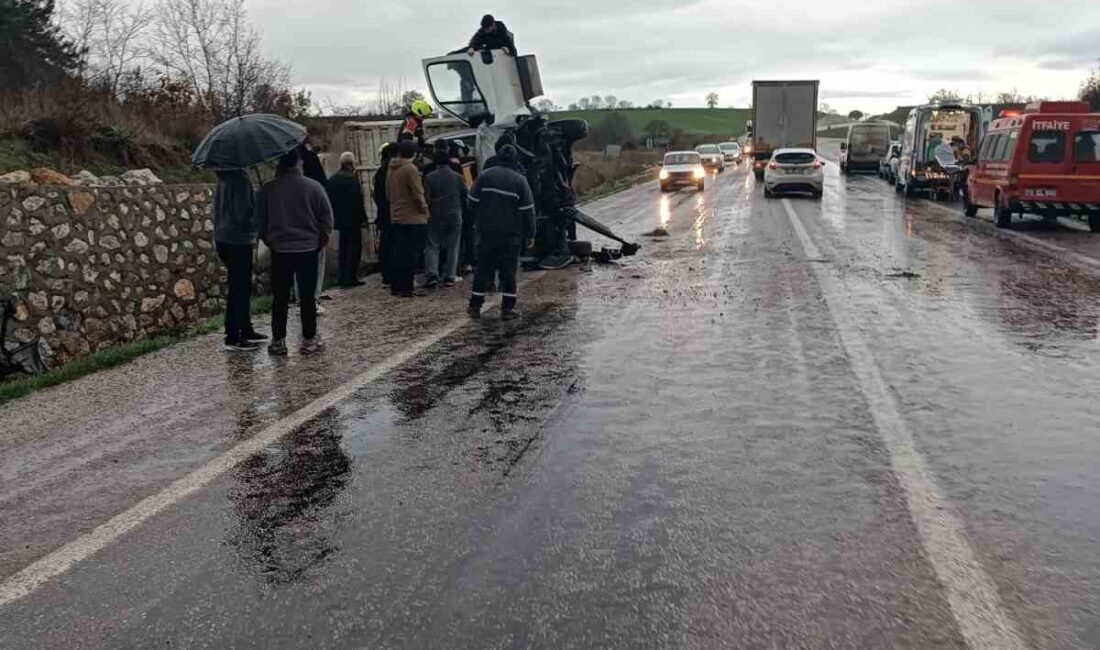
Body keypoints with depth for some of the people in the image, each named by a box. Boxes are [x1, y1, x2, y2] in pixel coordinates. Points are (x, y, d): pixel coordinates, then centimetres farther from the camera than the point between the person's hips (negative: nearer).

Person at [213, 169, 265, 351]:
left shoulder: (224, 178, 10)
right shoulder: (240, 179, -18)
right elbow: (243, 214, -22)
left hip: (223, 239, 9)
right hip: (238, 241, -9)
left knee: (242, 287, 18)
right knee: (239, 289, -2)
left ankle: (246, 331, 28)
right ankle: (233, 338, 3)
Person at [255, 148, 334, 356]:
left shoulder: (267, 190, -4)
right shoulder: (314, 187, -6)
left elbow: (260, 222, 3)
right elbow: (327, 219, -3)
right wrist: (320, 241, 11)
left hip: (279, 251, 1)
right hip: (308, 249, 0)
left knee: (280, 297, 8)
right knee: (307, 296, 7)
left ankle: (278, 341, 12)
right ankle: (309, 340, 10)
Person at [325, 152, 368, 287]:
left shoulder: (332, 178, 8)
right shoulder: (352, 178, -14)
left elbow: (329, 200, 12)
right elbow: (358, 201, -18)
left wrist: (332, 217, 17)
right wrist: (363, 218, -13)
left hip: (339, 219, 7)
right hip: (352, 219, -7)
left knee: (343, 247, 15)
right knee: (354, 246, 0)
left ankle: (342, 277, 18)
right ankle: (350, 278, -2)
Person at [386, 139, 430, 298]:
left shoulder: (391, 169, 10)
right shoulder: (411, 169, -13)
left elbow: (388, 194, 17)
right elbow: (417, 195, -15)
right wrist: (424, 210, -3)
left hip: (396, 218, 8)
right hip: (413, 218, -7)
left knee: (398, 254, 13)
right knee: (410, 255, -4)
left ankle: (396, 286, 17)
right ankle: (406, 288, -4)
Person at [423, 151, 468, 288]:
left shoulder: (429, 178, -6)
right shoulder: (458, 177, 1)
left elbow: (426, 199, -6)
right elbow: (465, 197, 4)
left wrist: (427, 213, 9)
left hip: (436, 217, -1)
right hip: (455, 217, 2)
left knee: (432, 247, 5)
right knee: (452, 248, 7)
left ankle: (432, 275, -8)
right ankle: (450, 277, 6)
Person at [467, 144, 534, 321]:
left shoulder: (485, 176, 0)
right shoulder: (520, 180, -4)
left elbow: (472, 201, 2)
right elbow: (528, 210, -3)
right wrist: (530, 235, 4)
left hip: (487, 232, 2)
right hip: (511, 234, -2)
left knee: (483, 269, 9)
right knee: (509, 270, 4)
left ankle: (475, 306, 12)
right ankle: (508, 309, 4)